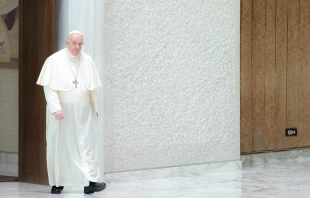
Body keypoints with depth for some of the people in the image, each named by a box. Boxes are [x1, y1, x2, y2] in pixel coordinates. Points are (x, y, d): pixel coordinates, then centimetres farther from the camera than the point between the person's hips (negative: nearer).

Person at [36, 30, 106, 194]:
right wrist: (56, 108, -22)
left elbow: (92, 89, 10)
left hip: (83, 111, 3)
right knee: (59, 146, 4)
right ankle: (57, 183, 14)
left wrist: (95, 108, 13)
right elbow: (49, 87, -12)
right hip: (61, 111, -2)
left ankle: (91, 182, -12)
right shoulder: (54, 60, -7)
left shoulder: (87, 61, 3)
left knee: (87, 145, -7)